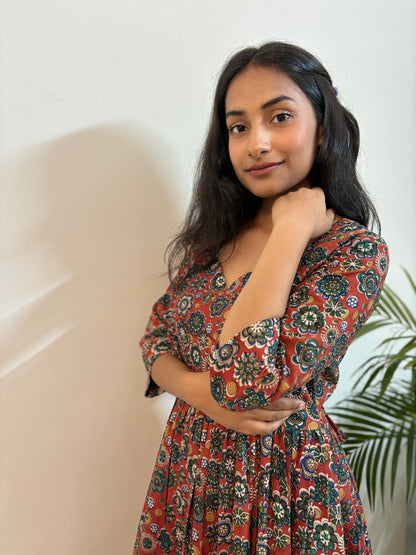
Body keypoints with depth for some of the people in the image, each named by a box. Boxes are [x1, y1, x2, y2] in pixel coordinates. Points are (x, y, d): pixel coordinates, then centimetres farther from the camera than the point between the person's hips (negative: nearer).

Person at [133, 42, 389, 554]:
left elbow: (248, 379, -27)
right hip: (190, 472, 5)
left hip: (284, 483, -5)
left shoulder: (355, 251, -17)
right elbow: (156, 342, 2)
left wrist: (292, 229, -22)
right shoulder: (213, 235, 2)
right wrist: (208, 396, -18)